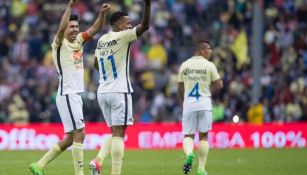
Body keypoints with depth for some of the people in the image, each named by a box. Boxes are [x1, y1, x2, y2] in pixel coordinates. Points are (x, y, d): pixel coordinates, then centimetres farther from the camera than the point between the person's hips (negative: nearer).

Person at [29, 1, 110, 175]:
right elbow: (61, 28, -27)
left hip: (76, 95, 8)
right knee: (79, 134, -11)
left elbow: (95, 29, 8)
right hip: (67, 95, -8)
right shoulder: (59, 43, -7)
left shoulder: (78, 41, 13)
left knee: (71, 138, 10)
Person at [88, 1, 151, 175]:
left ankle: (98, 161, -4)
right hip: (119, 92, -7)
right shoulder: (122, 37, -8)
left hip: (103, 92, 7)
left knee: (115, 132, 15)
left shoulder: (101, 40, 13)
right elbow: (145, 25, -19)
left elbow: (96, 64, 25)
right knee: (118, 133, -7)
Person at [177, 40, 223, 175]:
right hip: (204, 103, -2)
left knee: (188, 135, 6)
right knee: (203, 135, 9)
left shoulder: (184, 65, 6)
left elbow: (180, 89, 11)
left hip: (188, 103, 2)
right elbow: (219, 85, -4)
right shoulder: (209, 65, -4)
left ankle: (189, 154, -26)